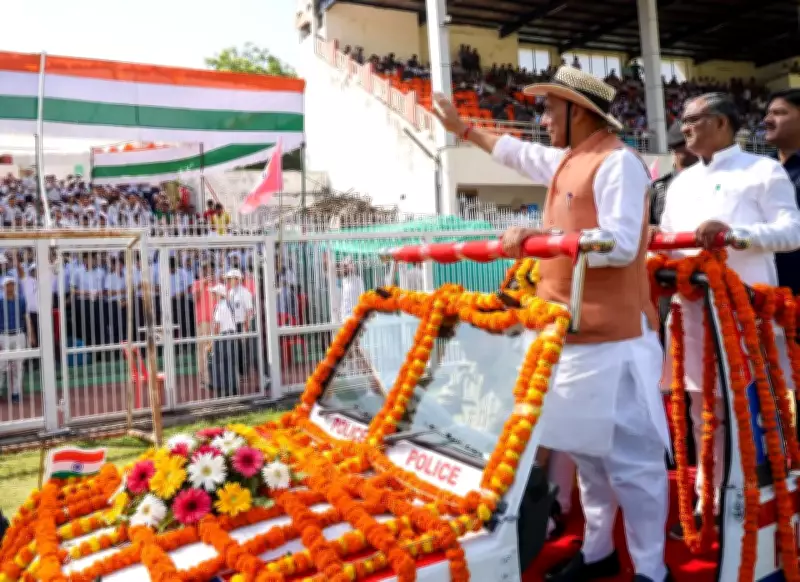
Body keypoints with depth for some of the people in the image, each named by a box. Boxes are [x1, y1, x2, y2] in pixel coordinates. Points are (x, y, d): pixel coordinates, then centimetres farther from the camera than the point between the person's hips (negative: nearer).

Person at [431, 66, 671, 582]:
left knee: (629, 458, -2)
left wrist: (540, 234, -23)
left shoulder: (618, 162, -11)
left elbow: (621, 243, -22)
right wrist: (463, 129, 43)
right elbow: (516, 152, 34)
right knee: (588, 451, 16)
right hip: (573, 335, 9)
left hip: (611, 338, -9)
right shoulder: (566, 162, 16)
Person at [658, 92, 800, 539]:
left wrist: (733, 231, -24)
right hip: (695, 308, 6)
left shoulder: (763, 170, 1)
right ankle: (709, 503, 23)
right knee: (705, 410, 11)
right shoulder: (682, 183, 18)